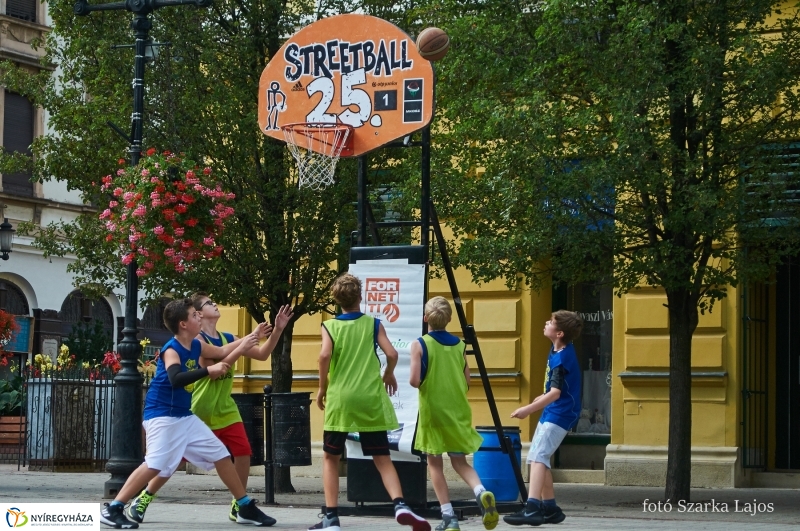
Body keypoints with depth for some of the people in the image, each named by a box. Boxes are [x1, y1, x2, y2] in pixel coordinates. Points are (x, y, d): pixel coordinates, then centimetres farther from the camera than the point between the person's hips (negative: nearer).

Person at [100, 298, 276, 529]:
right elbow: (176, 379, -38)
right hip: (162, 416, -9)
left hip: (185, 417, 9)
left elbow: (222, 352, 25)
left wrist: (249, 339, 19)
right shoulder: (171, 350, -19)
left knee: (221, 455, 10)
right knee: (155, 465, -20)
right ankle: (112, 509, -15)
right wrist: (208, 371, -37)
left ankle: (246, 508, 19)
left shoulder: (196, 346, 6)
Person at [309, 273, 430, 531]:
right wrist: (389, 375, 17)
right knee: (382, 458, 6)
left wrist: (322, 388, 0)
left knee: (330, 457, 13)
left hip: (340, 399, -1)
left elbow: (325, 355, -13)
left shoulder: (330, 326, 3)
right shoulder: (373, 323, 6)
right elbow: (391, 354, -4)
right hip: (370, 399, 1)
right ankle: (400, 505, -16)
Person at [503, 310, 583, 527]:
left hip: (559, 414, -11)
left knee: (538, 456, -22)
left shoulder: (562, 358, -22)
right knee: (538, 458, 14)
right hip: (550, 413, 11)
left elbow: (555, 393, -28)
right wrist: (544, 397, 31)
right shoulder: (557, 351, 7)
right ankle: (550, 509, 20)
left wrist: (528, 409, -32)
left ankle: (532, 509, -34)